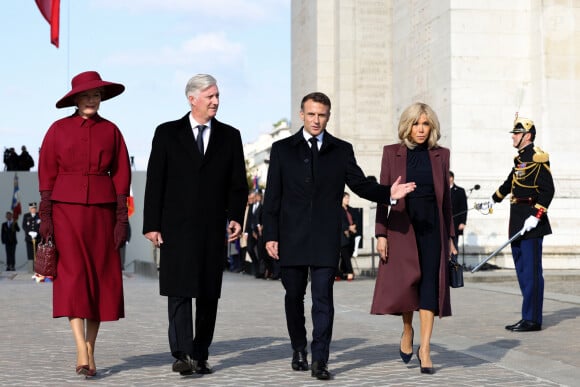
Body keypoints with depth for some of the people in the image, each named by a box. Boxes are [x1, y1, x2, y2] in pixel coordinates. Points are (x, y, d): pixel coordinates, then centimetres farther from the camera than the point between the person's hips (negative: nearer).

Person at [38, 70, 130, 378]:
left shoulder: (111, 131, 7)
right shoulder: (58, 129, 4)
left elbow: (121, 176, 6)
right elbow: (47, 174, 3)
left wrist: (122, 219, 0)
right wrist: (45, 216, -5)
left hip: (102, 211, 2)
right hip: (66, 209, -2)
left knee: (102, 278, 1)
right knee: (72, 276, -12)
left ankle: (90, 351, 11)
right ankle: (82, 353, -15)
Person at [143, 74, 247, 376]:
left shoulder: (230, 136, 10)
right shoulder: (167, 133, 5)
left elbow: (238, 183, 9)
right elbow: (154, 182, 2)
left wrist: (236, 216, -7)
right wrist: (151, 224, -4)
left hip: (213, 228, 2)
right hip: (176, 227, -2)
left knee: (209, 295, 5)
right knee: (179, 292, -7)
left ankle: (200, 356, 13)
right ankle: (182, 354, -10)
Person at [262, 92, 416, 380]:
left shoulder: (342, 150, 9)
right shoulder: (282, 149, 7)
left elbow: (361, 185, 7)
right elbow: (272, 196, 5)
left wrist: (388, 193, -12)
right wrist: (270, 235, -2)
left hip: (326, 238, -1)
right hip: (292, 236, 1)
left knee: (323, 298, -6)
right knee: (294, 295, 10)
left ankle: (319, 360, -5)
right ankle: (299, 349, 29)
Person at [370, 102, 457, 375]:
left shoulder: (440, 155, 8)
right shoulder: (392, 153, 2)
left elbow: (446, 197, 11)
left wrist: (450, 236, 8)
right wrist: (381, 234, -6)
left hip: (431, 226, 1)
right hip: (402, 227, -1)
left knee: (430, 283, -6)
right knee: (406, 281, -1)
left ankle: (425, 348, -4)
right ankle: (407, 330, 27)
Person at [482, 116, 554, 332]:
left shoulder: (537, 157, -11)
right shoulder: (520, 159, 16)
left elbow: (548, 190, -18)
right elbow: (510, 183, 33)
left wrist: (536, 217, -24)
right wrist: (494, 200, 45)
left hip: (531, 223, -10)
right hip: (518, 223, 10)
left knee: (531, 271, -6)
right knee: (522, 270, 12)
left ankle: (532, 320, -2)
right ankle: (529, 317, 18)